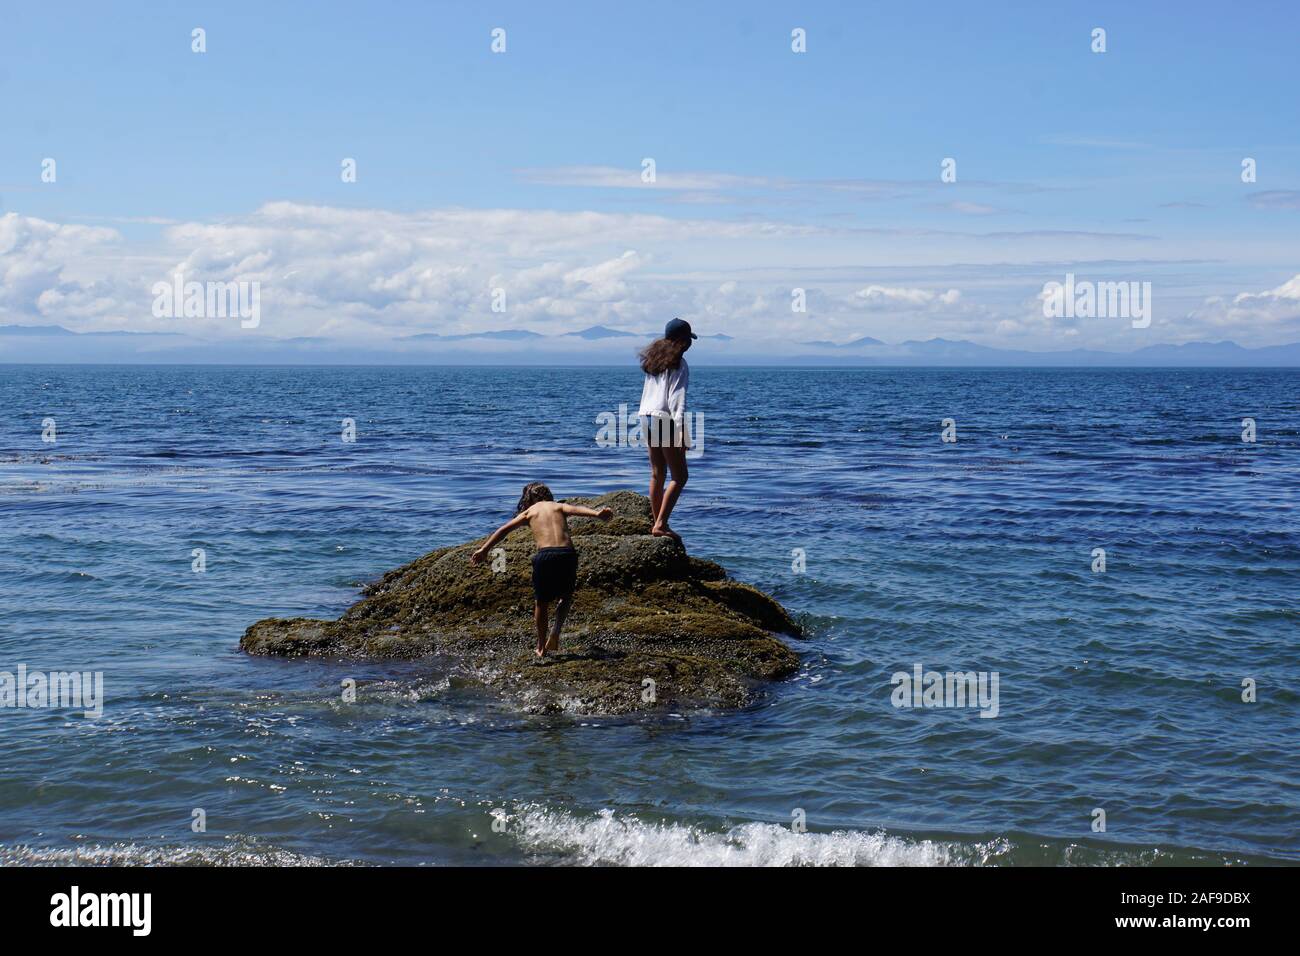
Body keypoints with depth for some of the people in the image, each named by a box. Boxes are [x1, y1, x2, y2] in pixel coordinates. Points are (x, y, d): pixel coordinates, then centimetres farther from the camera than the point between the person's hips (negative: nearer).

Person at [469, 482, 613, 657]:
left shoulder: (529, 512, 20)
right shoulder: (559, 506, 22)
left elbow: (504, 529, 10)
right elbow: (577, 509, 0)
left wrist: (484, 549, 8)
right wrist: (597, 513, -17)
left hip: (545, 555, -1)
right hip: (567, 554, 1)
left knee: (541, 603, 19)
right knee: (566, 596, 26)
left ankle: (541, 647, 27)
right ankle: (555, 633, 7)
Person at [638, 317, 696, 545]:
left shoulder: (655, 358, 14)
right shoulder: (678, 364, -10)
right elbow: (677, 398, -17)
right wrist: (680, 431, -20)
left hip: (647, 416, 8)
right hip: (665, 419, -8)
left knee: (657, 475, 13)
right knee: (679, 476, -4)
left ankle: (657, 523, 16)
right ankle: (661, 525, -12)